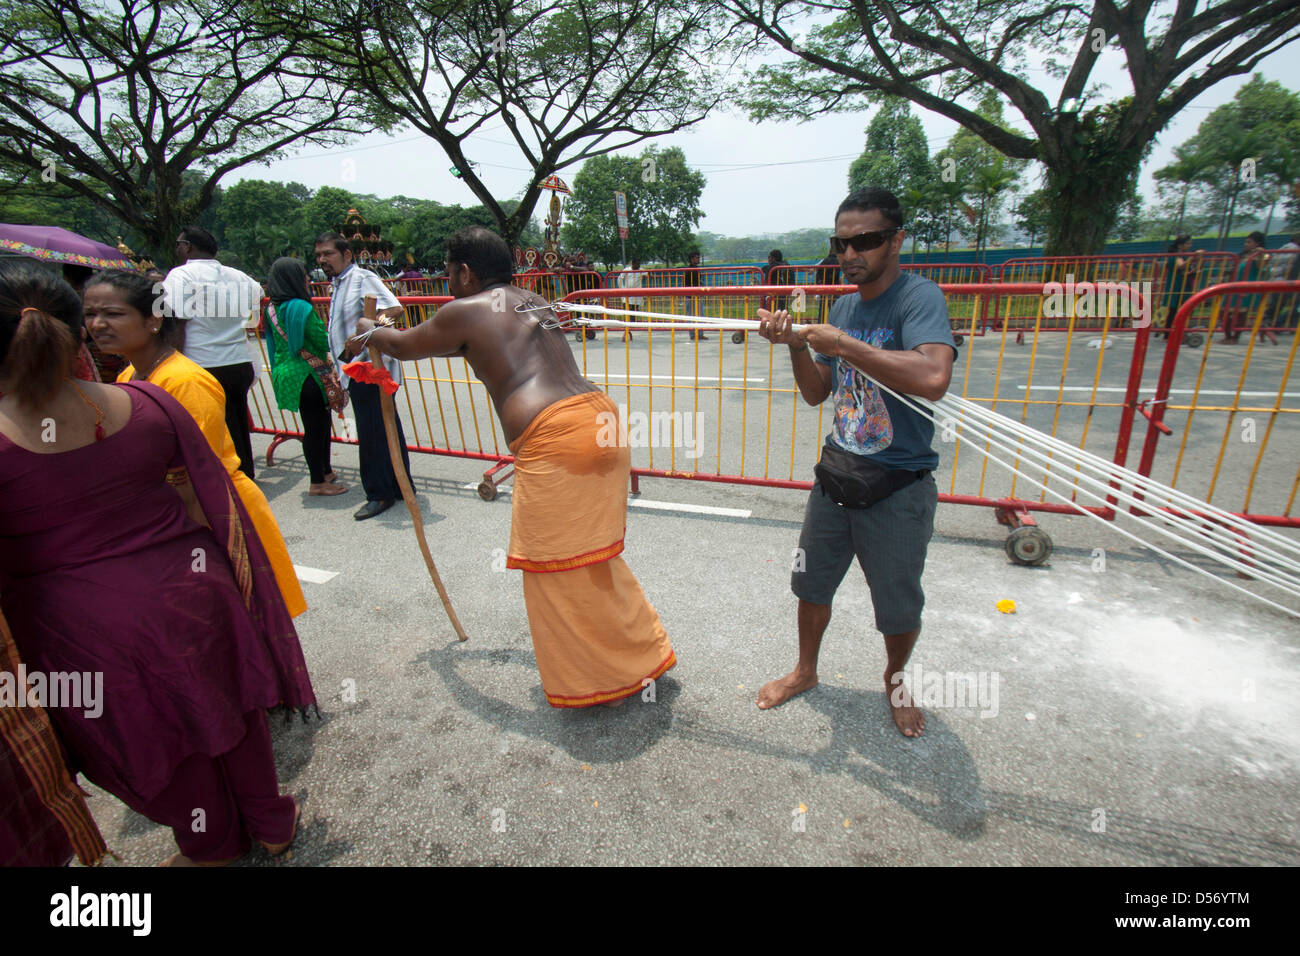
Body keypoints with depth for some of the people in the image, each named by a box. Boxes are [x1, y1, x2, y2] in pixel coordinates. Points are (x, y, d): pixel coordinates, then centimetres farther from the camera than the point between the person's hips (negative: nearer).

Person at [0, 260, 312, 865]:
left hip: (86, 629, -2)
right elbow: (214, 504, -3)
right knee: (229, 713, 21)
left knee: (154, 739, 21)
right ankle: (271, 823, 43)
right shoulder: (146, 402, -10)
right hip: (185, 594, 2)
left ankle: (211, 846, 45)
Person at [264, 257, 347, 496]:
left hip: (287, 372, 9)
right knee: (315, 426, -1)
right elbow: (322, 342, -15)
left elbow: (275, 343, 15)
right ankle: (318, 482, 7)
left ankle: (325, 471, 30)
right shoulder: (301, 307, -17)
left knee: (319, 423, 18)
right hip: (307, 375, -9)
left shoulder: (273, 308, 9)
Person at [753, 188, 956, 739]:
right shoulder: (845, 306, 6)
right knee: (812, 583, 18)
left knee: (899, 607, 11)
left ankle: (895, 680, 42)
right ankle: (805, 671, 42)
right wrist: (796, 345, -10)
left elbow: (933, 378, -34)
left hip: (898, 488, -6)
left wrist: (843, 344, -27)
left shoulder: (919, 297, -15)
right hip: (837, 472, 6)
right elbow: (816, 393, 7)